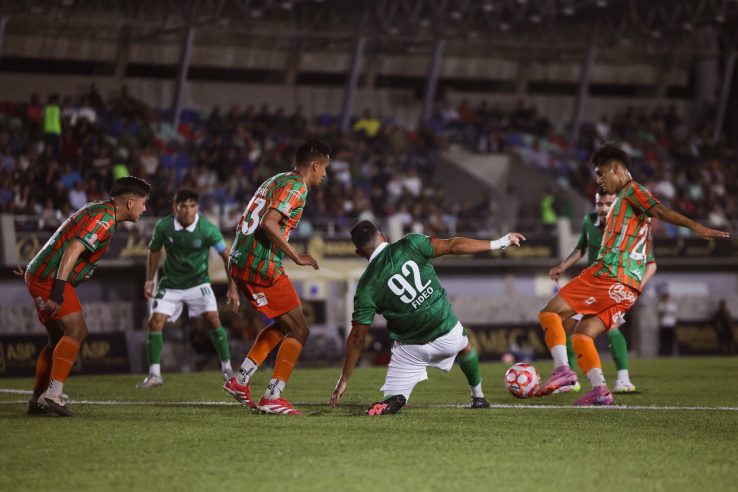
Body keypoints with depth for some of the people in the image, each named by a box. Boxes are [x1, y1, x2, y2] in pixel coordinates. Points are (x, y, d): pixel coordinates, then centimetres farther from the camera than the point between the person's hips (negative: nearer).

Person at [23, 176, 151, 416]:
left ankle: (37, 400, 18)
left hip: (39, 275, 10)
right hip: (49, 277, -10)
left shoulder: (98, 210, 16)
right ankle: (52, 394, -24)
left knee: (59, 339, 14)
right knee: (77, 331, -16)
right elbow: (73, 250, -25)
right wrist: (57, 293, -29)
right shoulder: (104, 218, -16)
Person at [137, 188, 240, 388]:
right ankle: (154, 375, -3)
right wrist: (150, 280, 2)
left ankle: (227, 368, -2)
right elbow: (155, 251, 5)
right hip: (171, 284, 1)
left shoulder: (207, 228, -19)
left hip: (198, 281, -1)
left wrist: (232, 287, -13)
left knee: (213, 319, -17)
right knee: (155, 322, -12)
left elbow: (225, 256, -10)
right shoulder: (163, 226, -14)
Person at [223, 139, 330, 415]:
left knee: (284, 325, 22)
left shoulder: (276, 180, 19)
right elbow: (269, 224, -24)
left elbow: (251, 222, 21)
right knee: (299, 331, 0)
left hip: (240, 262, 9)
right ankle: (272, 398, -5)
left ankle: (240, 381, 18)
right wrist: (297, 257, -18)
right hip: (262, 268, -9)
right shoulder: (296, 187, -10)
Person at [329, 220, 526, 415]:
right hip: (448, 333, 2)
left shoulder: (366, 288, -10)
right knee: (465, 347, 37)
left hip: (410, 349, -2)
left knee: (394, 399, 9)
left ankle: (392, 401, -24)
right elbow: (452, 246, -9)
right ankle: (478, 397, 50)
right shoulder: (410, 244, -11)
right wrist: (498, 243, 0)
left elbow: (357, 337, -8)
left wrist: (344, 380, 0)